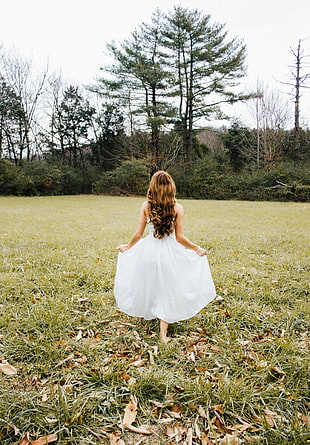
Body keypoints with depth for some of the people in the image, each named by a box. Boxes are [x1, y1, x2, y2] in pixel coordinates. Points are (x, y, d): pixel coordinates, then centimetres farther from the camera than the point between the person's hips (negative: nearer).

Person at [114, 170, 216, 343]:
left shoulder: (146, 206, -5)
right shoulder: (177, 208, -9)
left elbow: (138, 234, -2)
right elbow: (179, 238, -8)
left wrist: (128, 247, 17)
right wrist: (197, 248, 7)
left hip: (148, 251, 2)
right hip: (169, 252, -1)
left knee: (149, 286, 22)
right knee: (167, 290, 11)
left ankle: (149, 314, 42)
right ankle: (163, 332, 16)